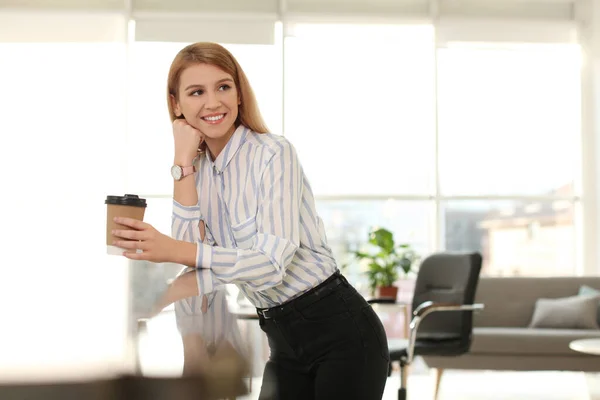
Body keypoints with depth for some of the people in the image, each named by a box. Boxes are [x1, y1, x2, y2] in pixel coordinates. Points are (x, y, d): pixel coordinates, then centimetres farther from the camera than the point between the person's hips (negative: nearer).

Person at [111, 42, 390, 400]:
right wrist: (183, 163, -13)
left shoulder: (274, 153, -15)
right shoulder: (198, 167, 4)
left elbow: (271, 263, -25)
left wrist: (174, 250, -32)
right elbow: (191, 251, -11)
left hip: (341, 331, -6)